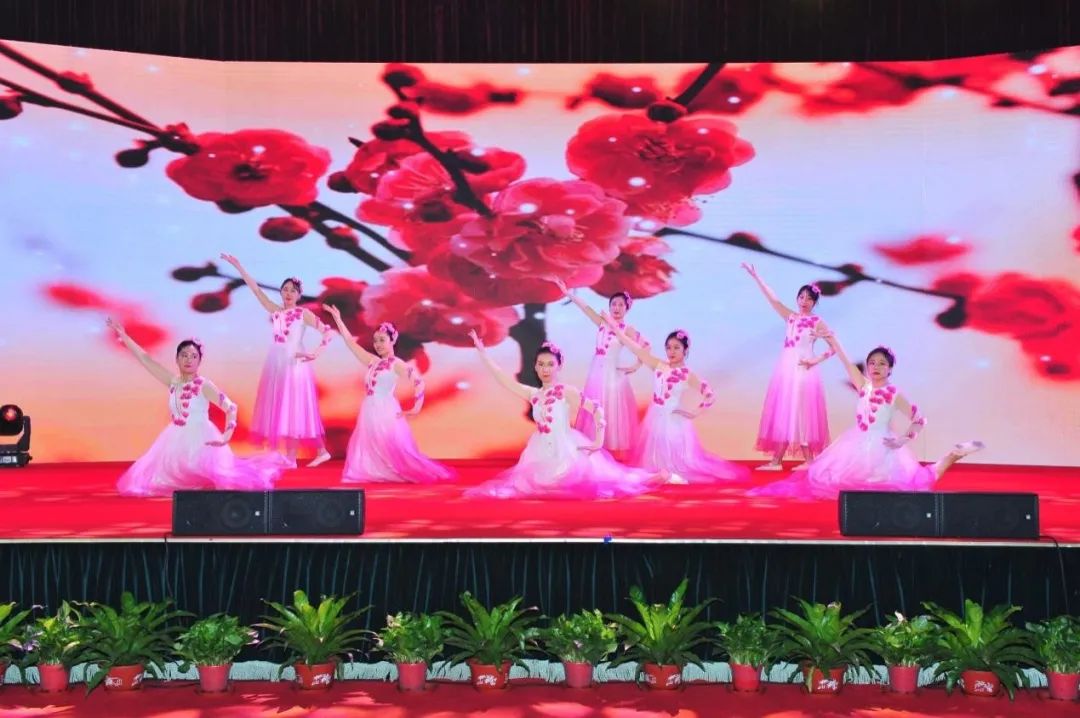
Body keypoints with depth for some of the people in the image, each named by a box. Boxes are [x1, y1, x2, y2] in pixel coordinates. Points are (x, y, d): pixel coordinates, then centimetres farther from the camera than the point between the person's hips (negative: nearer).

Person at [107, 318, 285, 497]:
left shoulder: (204, 385, -11)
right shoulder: (173, 382, 3)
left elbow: (230, 408, -13)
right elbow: (146, 359, 5)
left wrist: (226, 437, -23)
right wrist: (124, 336, 4)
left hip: (199, 441, -6)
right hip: (176, 442, 6)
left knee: (200, 479, -15)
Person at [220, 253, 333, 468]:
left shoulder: (303, 314, -1)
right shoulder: (275, 311, 10)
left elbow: (328, 332, -6)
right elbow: (256, 290, 9)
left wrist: (315, 353, -15)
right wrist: (238, 266, 6)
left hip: (295, 364, -5)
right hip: (276, 364, 5)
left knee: (292, 410, -5)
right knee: (278, 410, 3)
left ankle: (291, 458, -5)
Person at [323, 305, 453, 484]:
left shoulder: (397, 364, -5)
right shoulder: (373, 362, 12)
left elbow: (418, 383, -14)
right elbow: (351, 343, 15)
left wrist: (416, 408, -19)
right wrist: (338, 319, 14)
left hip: (386, 413, -7)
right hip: (370, 413, 7)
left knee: (393, 448, -5)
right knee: (369, 447, 2)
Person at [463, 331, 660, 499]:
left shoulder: (567, 392, -7)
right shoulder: (533, 394, 7)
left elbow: (596, 409, -9)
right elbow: (504, 379, 6)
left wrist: (598, 442, -15)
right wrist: (482, 351, 4)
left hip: (565, 452, -5)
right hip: (542, 456, 5)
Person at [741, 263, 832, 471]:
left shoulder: (816, 322, -2)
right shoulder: (791, 317, 11)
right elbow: (773, 299, 6)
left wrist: (816, 360, -10)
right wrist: (756, 276, 1)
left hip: (803, 372, -5)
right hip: (785, 370, 5)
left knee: (801, 415, -6)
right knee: (783, 414, 4)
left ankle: (809, 461, -2)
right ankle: (776, 461, 5)